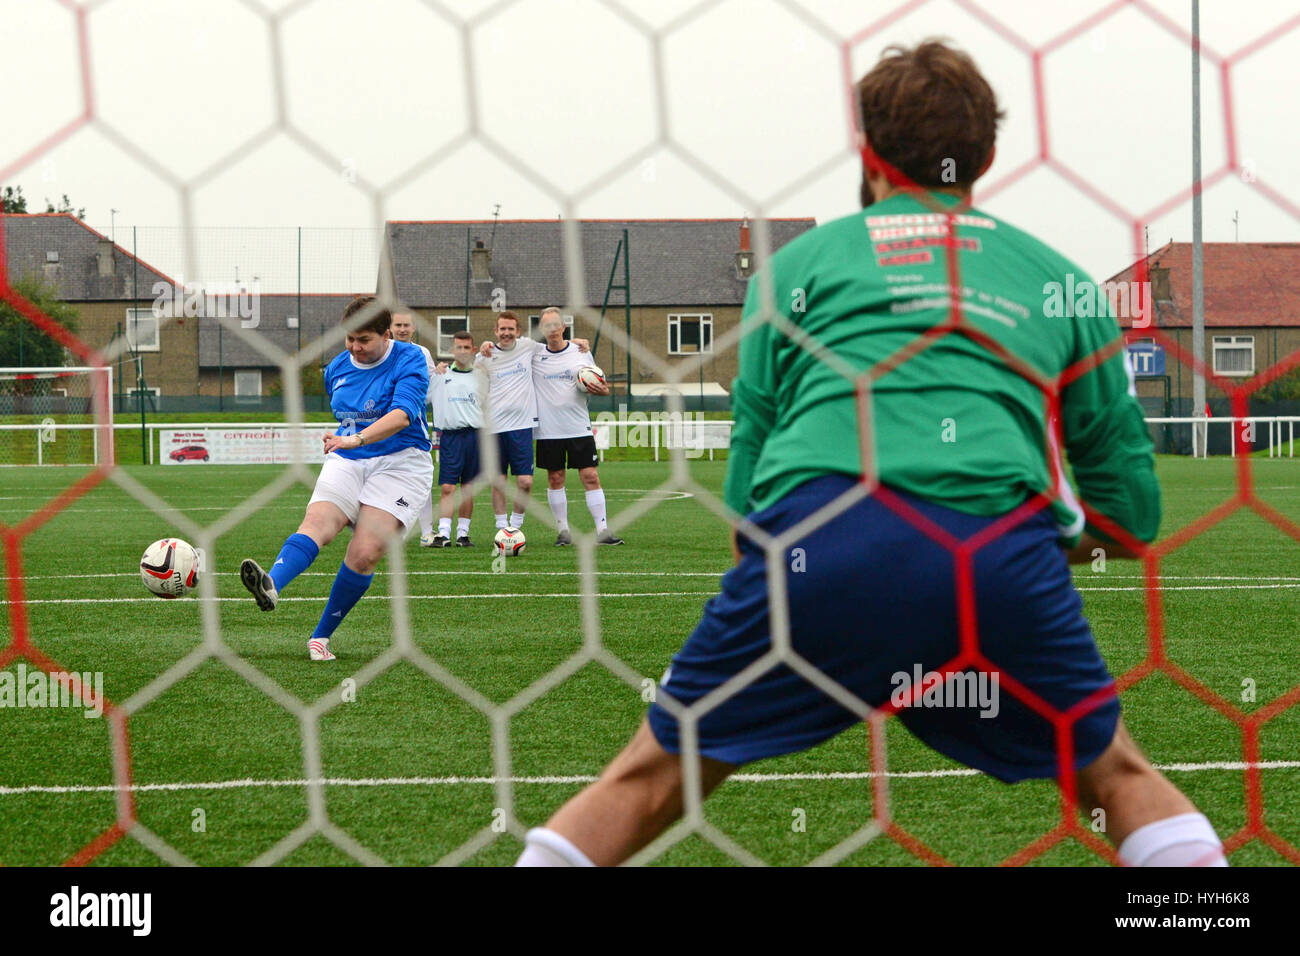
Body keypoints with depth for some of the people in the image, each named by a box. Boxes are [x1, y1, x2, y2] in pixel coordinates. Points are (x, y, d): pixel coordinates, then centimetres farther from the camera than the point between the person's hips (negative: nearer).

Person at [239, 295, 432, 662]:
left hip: (399, 463, -4)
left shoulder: (409, 360, -8)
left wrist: (357, 439, -36)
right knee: (317, 522, -26)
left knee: (365, 553, -19)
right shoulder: (336, 369, 12)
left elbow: (403, 414, -24)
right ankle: (271, 586, -54)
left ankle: (321, 637, -6)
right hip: (346, 463, 4)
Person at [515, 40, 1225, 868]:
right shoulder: (1055, 276, 26)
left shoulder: (799, 263, 23)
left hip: (814, 534, 0)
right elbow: (1135, 514, 25)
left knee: (653, 778, 14)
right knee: (1116, 776, 21)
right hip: (1002, 546, 1)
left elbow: (743, 495, 16)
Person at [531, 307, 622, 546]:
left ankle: (602, 530, -3)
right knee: (555, 479, 5)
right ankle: (563, 530, 14)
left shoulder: (581, 353, 5)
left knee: (590, 477, -4)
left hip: (579, 428, 0)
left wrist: (602, 390, -9)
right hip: (548, 430, 0)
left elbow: (596, 386, 14)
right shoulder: (534, 355, 3)